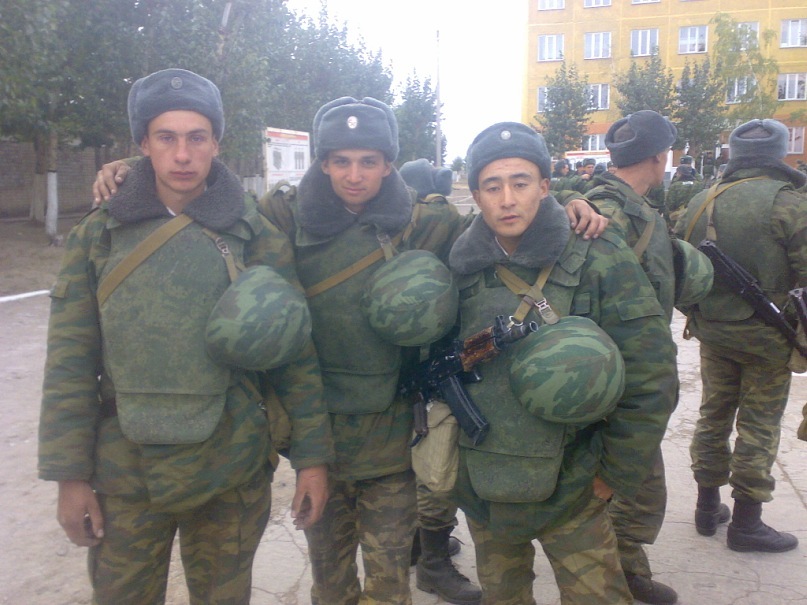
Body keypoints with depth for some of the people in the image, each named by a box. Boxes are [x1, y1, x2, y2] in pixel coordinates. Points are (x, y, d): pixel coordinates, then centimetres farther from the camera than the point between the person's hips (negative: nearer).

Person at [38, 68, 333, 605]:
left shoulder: (257, 236, -2)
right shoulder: (99, 234, 0)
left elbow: (296, 354, -3)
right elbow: (70, 364, 0)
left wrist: (313, 456, -5)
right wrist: (70, 474, -3)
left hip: (232, 475, 0)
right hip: (125, 475, 1)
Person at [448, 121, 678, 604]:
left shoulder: (598, 257, -13)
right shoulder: (464, 266, -3)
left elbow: (650, 379, -11)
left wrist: (615, 475, -6)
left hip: (569, 490, -3)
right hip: (481, 488, 4)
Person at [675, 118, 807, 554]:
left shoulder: (701, 203, 1)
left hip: (712, 332, 5)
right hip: (766, 337, -5)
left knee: (714, 414, 17)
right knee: (759, 424, 6)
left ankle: (707, 506, 28)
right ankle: (746, 524, 15)